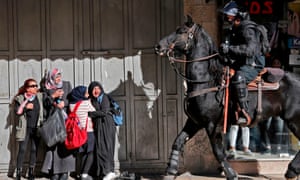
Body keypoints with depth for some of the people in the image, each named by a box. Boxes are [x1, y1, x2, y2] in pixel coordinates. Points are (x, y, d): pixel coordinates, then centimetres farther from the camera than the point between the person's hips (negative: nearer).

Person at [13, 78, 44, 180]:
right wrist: (25, 107, -16)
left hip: (36, 128, 3)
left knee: (34, 150, 6)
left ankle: (31, 172, 16)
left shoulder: (40, 97, 7)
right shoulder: (20, 99, 0)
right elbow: (17, 112, -6)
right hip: (25, 129, -3)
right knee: (22, 150, -4)